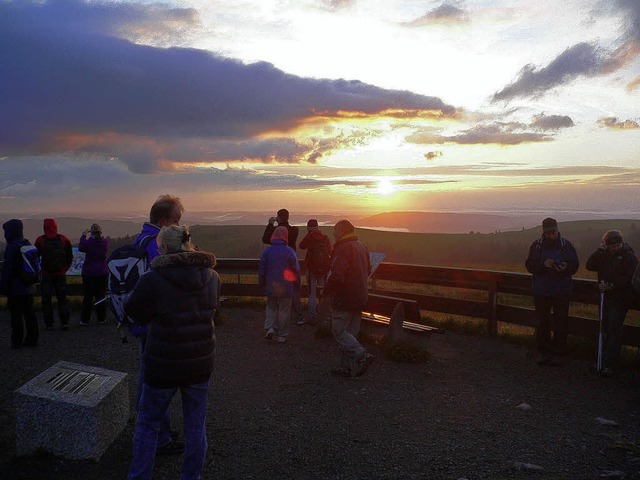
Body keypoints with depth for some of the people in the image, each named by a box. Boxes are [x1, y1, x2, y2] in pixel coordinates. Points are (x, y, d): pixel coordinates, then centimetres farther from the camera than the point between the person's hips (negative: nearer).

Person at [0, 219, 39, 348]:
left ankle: (17, 341, 4)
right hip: (28, 287, 8)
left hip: (15, 289, -8)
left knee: (16, 315, -1)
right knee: (29, 313, 11)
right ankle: (32, 339, 16)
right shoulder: (27, 244, 10)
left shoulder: (12, 247, -16)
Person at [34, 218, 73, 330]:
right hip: (61, 274, 2)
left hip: (46, 275, -2)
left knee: (46, 300, 6)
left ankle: (49, 323, 7)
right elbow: (70, 257, 5)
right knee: (62, 298, 8)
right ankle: (64, 322, 3)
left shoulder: (40, 240, -7)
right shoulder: (64, 239, 0)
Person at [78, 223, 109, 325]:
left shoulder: (88, 242, -15)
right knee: (101, 296, 10)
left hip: (89, 273, -2)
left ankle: (85, 319, 11)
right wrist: (99, 236, 16)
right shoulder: (105, 242, -7)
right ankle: (101, 318, 15)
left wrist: (84, 235, 14)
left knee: (88, 296, 6)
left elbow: (81, 248, 6)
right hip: (103, 273, 2)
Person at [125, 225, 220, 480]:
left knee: (148, 423, 17)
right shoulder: (212, 277, -5)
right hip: (201, 363, 4)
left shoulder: (153, 279, -18)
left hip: (163, 365, -3)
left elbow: (133, 310, -4)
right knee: (196, 425, 17)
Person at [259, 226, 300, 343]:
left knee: (271, 307, 19)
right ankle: (282, 335, 12)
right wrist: (295, 281, 11)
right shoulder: (289, 251, -10)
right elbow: (296, 269, -5)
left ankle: (269, 327, -1)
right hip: (286, 287, -2)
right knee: (284, 310, 8)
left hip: (271, 286, 2)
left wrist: (261, 283, 14)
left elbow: (261, 269, 2)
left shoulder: (267, 251, -3)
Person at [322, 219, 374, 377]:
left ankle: (362, 355, -14)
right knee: (351, 333, 13)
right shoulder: (361, 246, 13)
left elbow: (337, 276, -25)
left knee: (339, 331, -1)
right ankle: (347, 367, 17)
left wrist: (326, 291, -11)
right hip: (360, 297, 9)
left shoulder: (344, 248, -17)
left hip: (344, 299, -9)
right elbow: (368, 271, 24)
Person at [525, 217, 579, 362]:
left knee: (560, 323, 2)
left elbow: (575, 265, 2)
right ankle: (543, 351, 14)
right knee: (542, 322, 6)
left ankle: (558, 352, 11)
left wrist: (566, 267, -20)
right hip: (541, 291, 1)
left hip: (561, 292, -1)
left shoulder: (566, 245, 1)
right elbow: (529, 266, -2)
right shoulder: (536, 245, 2)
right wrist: (543, 265, -21)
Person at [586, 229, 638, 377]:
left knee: (614, 329, -10)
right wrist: (600, 250, -9)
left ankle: (609, 365, -10)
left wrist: (611, 286, -19)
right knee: (605, 330, 10)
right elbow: (590, 266, -1)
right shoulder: (604, 254, 11)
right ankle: (604, 361, 19)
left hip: (620, 299, -5)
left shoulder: (628, 256, -6)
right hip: (606, 297, 6)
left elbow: (629, 278, -12)